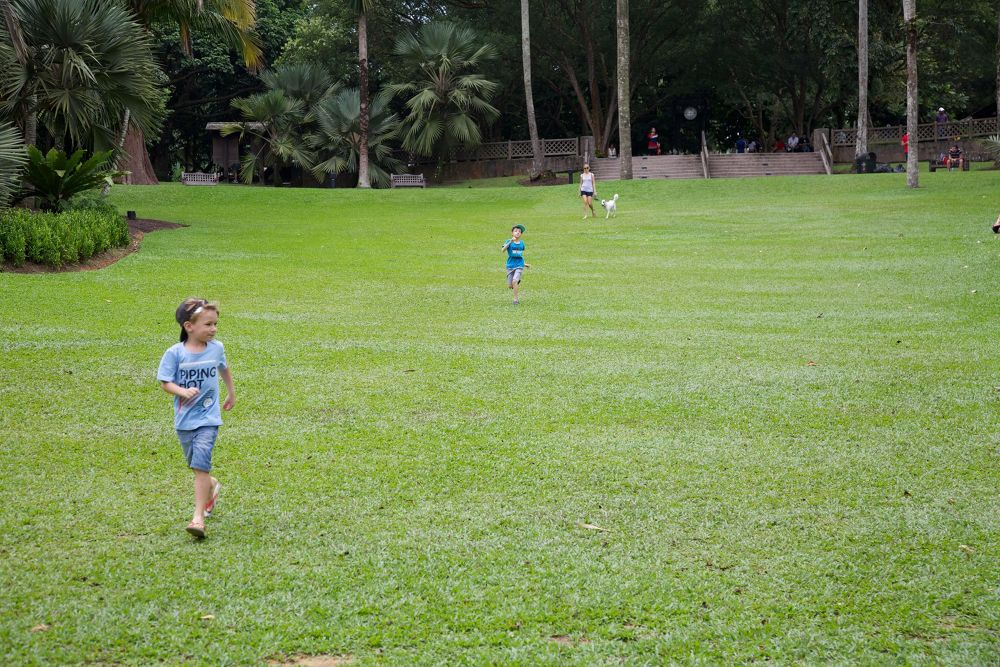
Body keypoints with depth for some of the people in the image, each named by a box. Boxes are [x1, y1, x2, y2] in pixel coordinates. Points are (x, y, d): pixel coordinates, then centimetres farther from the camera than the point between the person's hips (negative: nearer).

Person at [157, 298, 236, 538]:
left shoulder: (216, 348, -2)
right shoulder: (175, 353, -10)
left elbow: (224, 369, 19)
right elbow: (165, 382, -8)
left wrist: (231, 394, 32)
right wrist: (184, 391, -26)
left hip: (208, 418, -1)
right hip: (184, 418, 1)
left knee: (200, 465, -15)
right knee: (196, 466, 16)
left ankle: (198, 517, -15)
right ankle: (212, 486, 49)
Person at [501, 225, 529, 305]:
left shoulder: (521, 243, 6)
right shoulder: (509, 242, -5)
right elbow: (502, 250, -23)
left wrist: (523, 263, 28)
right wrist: (510, 241, -31)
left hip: (519, 265, 0)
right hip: (510, 265, 0)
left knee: (515, 281, -21)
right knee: (510, 286, 3)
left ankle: (515, 299, -11)